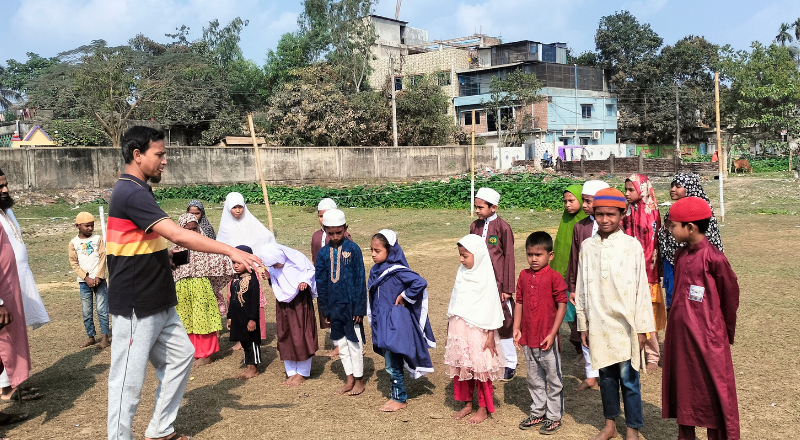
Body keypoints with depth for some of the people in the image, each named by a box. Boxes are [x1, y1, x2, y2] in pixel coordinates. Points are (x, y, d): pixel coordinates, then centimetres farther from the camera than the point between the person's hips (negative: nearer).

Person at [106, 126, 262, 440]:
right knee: (129, 378, -1)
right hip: (135, 307, -11)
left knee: (180, 355, 16)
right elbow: (178, 235, -28)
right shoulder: (131, 193, -19)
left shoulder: (135, 191, 14)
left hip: (158, 303, 11)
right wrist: (230, 251, -27)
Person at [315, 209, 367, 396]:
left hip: (350, 304, -5)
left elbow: (360, 280, -8)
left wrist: (359, 307, -10)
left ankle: (359, 380, 20)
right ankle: (350, 379, 26)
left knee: (354, 342, 5)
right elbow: (321, 282, 8)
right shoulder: (324, 253, 3)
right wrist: (325, 309, 7)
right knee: (340, 342, 13)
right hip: (334, 305, 5)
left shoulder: (353, 249, -9)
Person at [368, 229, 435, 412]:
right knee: (390, 361, 17)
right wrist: (373, 319, 15)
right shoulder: (376, 270, 5)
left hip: (395, 323, -8)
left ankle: (399, 399, 12)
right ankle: (395, 391, 31)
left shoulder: (396, 271, -19)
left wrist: (404, 298, -19)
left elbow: (420, 282, -30)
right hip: (381, 322, 8)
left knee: (393, 363, -1)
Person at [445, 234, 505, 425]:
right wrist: (450, 327, 14)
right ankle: (467, 404, 24)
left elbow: (491, 307, -10)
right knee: (461, 367, 10)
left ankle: (483, 408, 15)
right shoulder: (462, 272, 7)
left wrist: (490, 336, -11)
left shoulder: (486, 276, -10)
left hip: (478, 329, -6)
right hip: (459, 328, 6)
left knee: (480, 368, 1)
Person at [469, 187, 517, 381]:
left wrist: (507, 288, -7)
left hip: (498, 283, -5)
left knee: (503, 324, 4)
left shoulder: (502, 227, -8)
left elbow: (509, 258, -7)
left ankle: (509, 365, 17)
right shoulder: (475, 226, 8)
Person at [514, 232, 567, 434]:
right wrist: (516, 328, 4)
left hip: (547, 338, -5)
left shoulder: (554, 277, -12)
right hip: (528, 337, 6)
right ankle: (538, 413, 33)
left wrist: (552, 334, -14)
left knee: (553, 378, 8)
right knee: (534, 378, 19)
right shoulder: (524, 276, 4)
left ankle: (554, 416, 21)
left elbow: (562, 306, -12)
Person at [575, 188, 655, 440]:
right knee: (606, 376, 14)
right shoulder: (587, 246, 3)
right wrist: (583, 325, 9)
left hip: (625, 324, -3)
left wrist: (642, 327, -3)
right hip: (599, 324, 3)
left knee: (629, 379, 3)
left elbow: (641, 288, -4)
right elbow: (581, 288, 8)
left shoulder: (632, 245, -6)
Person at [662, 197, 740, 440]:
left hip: (707, 337, -7)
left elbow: (730, 296, -6)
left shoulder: (714, 258, -17)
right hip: (680, 333, 7)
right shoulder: (680, 255, 4)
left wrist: (727, 332, 4)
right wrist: (678, 319, 14)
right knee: (682, 386, 16)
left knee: (714, 391, 4)